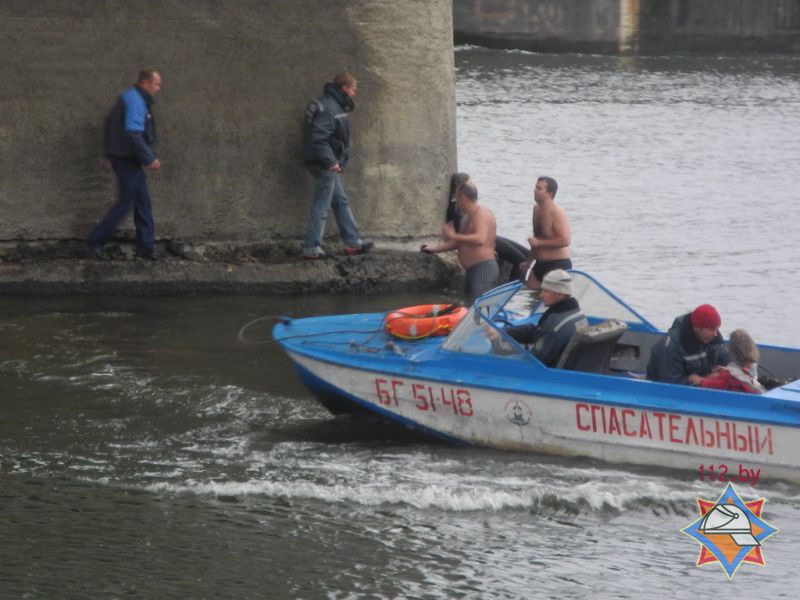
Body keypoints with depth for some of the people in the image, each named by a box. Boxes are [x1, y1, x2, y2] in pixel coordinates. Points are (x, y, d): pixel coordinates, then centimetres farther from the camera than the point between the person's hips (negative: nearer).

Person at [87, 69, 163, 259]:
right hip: (127, 159, -10)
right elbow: (133, 134, -26)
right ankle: (95, 242, -1)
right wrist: (149, 159, -19)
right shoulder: (135, 101, -18)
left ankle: (146, 246, 14)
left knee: (143, 203, 11)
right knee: (125, 203, -6)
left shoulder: (132, 98, 15)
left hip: (128, 159, 10)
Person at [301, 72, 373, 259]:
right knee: (321, 207, -5)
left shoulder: (334, 105, 14)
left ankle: (353, 242, 21)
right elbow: (318, 137, -26)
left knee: (341, 202, 15)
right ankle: (311, 248, -2)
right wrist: (330, 161, -24)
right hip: (325, 166, -11)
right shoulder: (329, 108, -19)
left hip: (329, 165, 11)